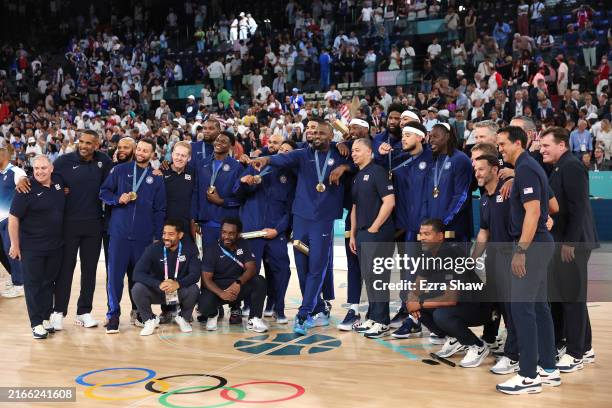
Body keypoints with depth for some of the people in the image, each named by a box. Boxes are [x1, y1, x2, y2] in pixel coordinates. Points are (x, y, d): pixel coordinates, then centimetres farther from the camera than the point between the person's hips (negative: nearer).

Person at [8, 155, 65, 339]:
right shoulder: (27, 189, -15)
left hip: (55, 246, 5)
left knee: (48, 282, 13)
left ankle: (46, 318, 24)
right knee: (33, 284, 3)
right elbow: (13, 217, -12)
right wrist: (15, 244, -12)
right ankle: (37, 324, 9)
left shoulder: (58, 183, 0)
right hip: (32, 247, -5)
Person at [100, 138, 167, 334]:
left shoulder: (156, 178, 9)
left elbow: (160, 210, 10)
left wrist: (158, 237, 5)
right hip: (119, 232, -1)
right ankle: (113, 314, 5)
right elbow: (104, 192, 8)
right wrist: (118, 199, -12)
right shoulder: (120, 170, 6)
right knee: (115, 273, -4)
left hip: (144, 235, 1)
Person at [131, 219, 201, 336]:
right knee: (137, 289, -29)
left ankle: (183, 318, 2)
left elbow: (195, 274, -18)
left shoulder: (190, 248, -12)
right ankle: (150, 320, -1)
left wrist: (177, 284, -38)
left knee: (193, 289, -31)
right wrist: (159, 285, -38)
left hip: (180, 291, 0)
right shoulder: (153, 249, -15)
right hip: (156, 291, 0)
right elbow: (137, 273, -23)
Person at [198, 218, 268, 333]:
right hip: (217, 288, -2)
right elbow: (206, 278, -16)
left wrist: (238, 283, -33)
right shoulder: (211, 249, -10)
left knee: (259, 281, -25)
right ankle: (212, 316, 7)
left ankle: (254, 319, -14)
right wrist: (221, 293, -36)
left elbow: (251, 268, -11)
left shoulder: (243, 245, -1)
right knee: (205, 305, -32)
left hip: (238, 287, 2)